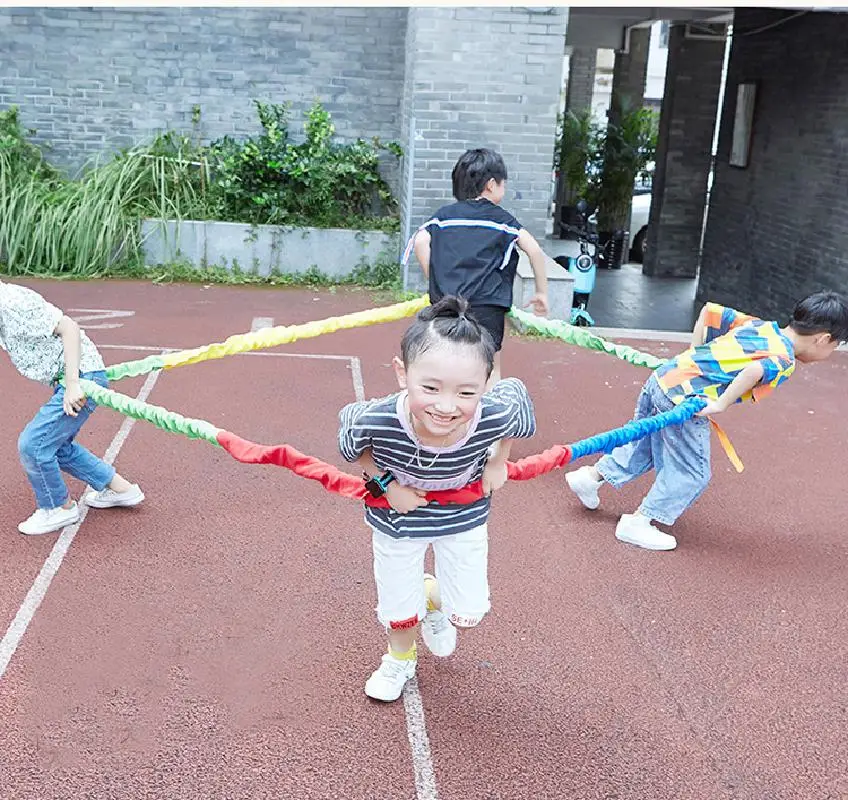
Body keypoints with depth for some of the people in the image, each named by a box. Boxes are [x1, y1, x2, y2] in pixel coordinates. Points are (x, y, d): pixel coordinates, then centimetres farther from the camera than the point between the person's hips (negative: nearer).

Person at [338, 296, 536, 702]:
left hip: (464, 515, 1)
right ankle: (400, 658, 53)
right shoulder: (376, 421, -41)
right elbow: (349, 424, -15)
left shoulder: (497, 415, -39)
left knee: (468, 613, 10)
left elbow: (515, 390, -12)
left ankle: (433, 598, 47)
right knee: (398, 606, 17)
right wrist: (384, 483, -20)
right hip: (397, 515, -1)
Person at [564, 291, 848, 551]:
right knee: (691, 473, 7)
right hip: (684, 400, -8)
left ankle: (591, 476, 33)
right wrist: (721, 404, -24)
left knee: (643, 445, 28)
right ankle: (637, 523, 12)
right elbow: (756, 370, -31)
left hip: (662, 378, 8)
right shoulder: (785, 360, -8)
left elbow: (708, 310, 20)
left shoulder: (756, 325, 15)